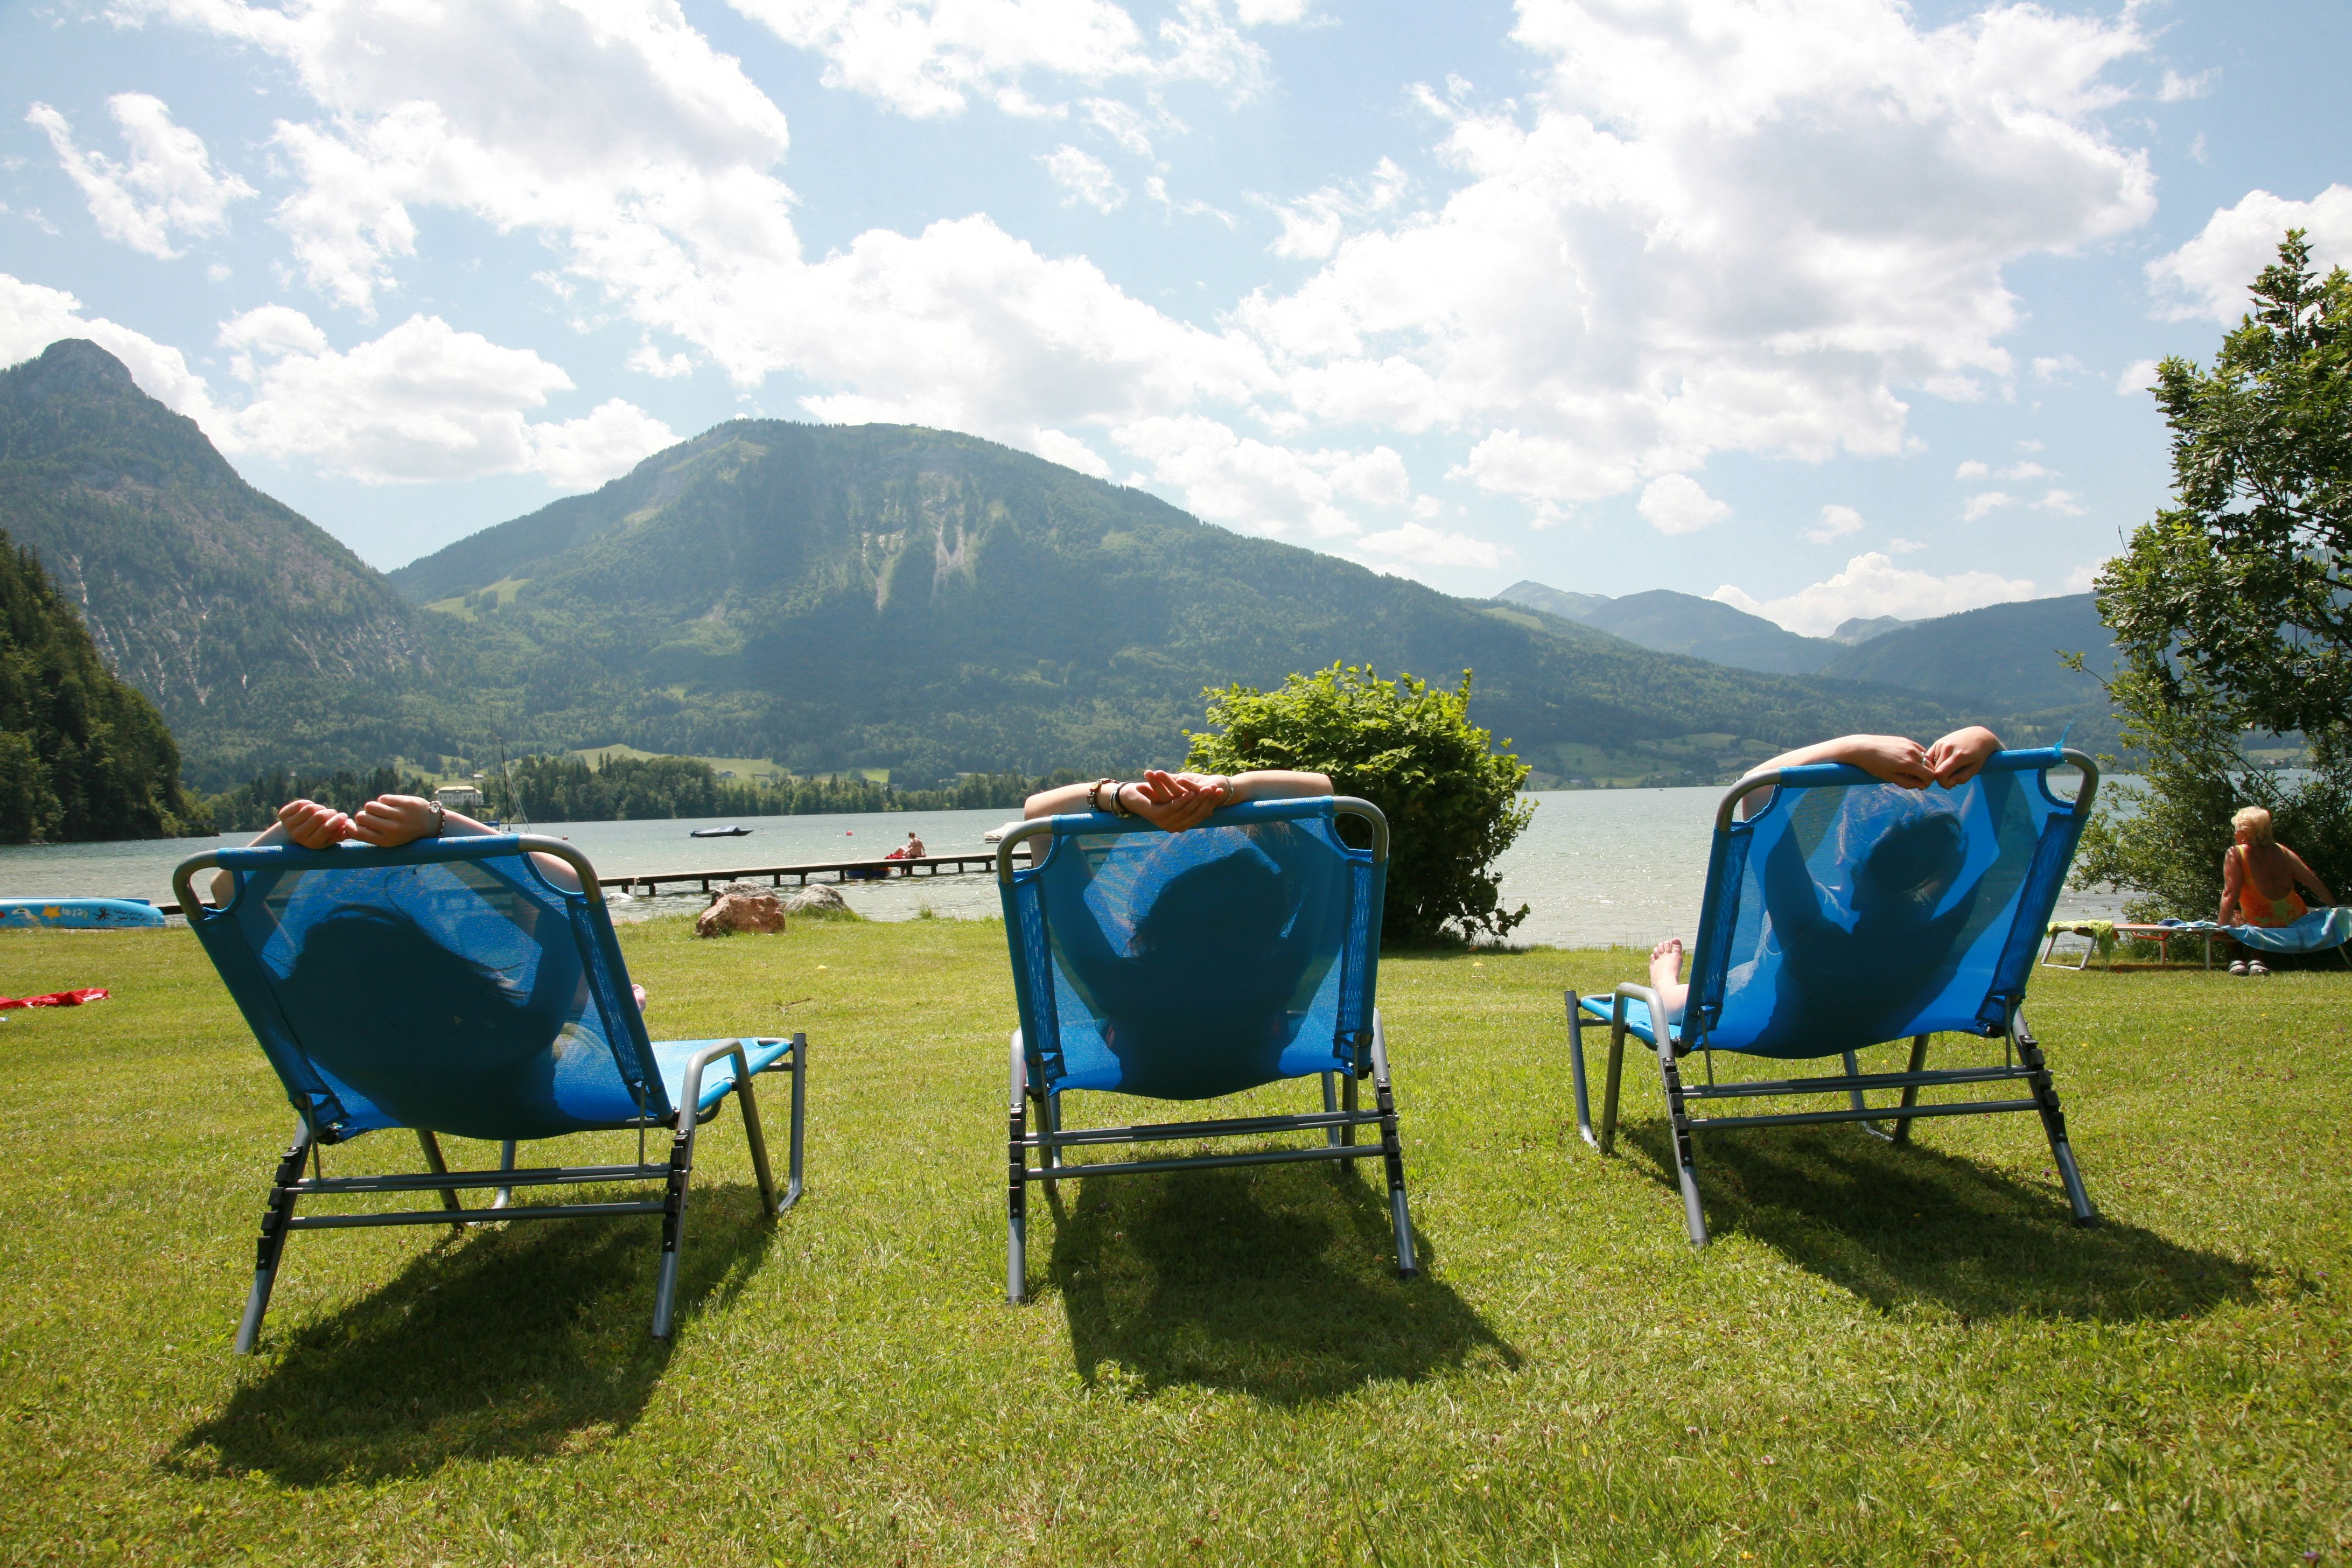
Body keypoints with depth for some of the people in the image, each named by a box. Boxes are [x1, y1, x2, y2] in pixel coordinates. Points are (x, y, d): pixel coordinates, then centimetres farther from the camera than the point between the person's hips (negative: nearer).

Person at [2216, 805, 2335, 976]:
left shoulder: (2235, 854, -11)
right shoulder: (2281, 851, 4)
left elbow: (2231, 893, -18)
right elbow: (2314, 882, 7)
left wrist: (2222, 924, -15)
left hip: (2261, 926, -3)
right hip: (2296, 921, 3)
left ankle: (2242, 960, 2)